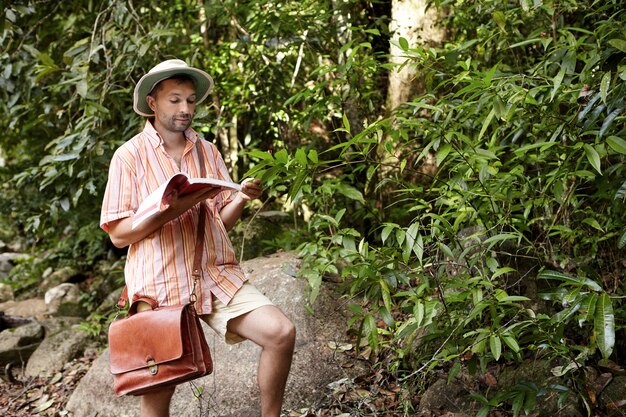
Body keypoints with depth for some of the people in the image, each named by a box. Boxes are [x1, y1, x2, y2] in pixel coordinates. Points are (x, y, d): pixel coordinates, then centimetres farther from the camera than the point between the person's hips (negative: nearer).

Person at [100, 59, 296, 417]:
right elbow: (118, 234, -6)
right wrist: (168, 211, -20)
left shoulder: (208, 152, 11)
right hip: (160, 285, -3)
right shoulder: (130, 156, -2)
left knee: (281, 333, -14)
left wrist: (242, 199, -7)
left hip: (218, 276, 4)